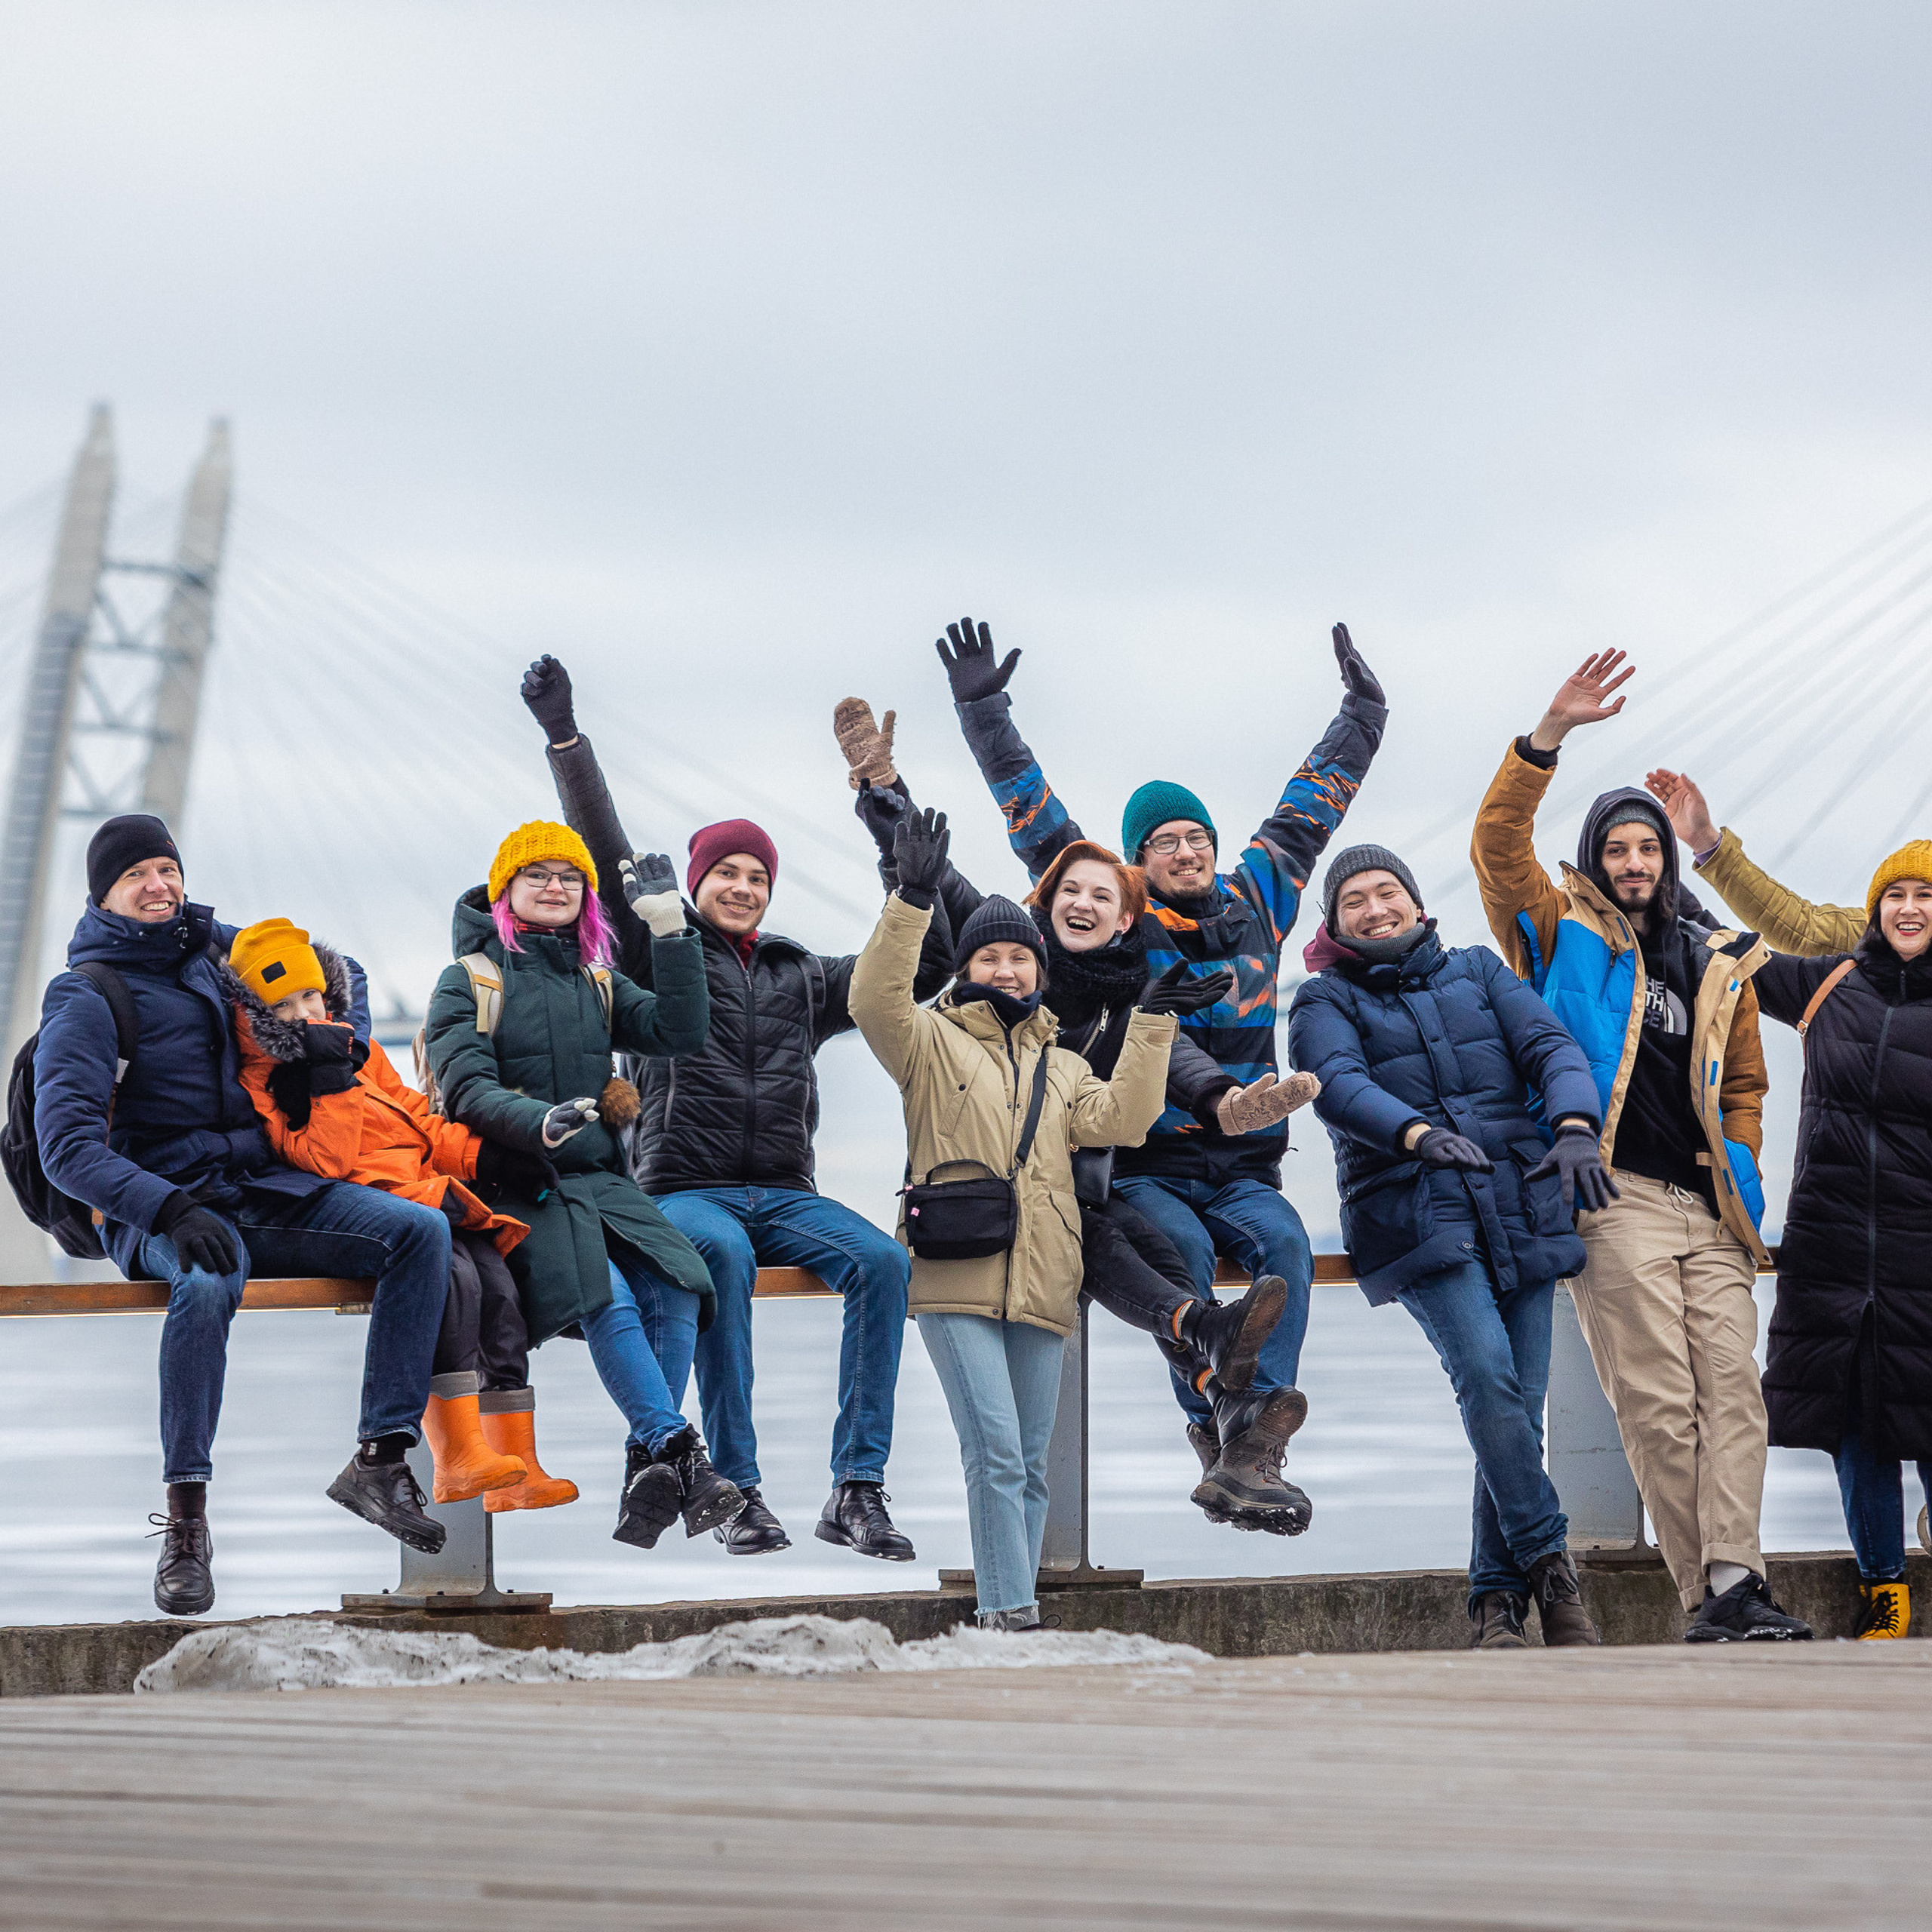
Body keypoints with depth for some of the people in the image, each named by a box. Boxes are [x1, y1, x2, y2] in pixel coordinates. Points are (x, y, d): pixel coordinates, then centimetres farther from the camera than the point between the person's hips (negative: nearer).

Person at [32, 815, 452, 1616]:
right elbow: (66, 1143, -15)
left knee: (420, 1230, -17)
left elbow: (339, 970, 31)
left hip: (268, 1188, 6)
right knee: (207, 1284, -41)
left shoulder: (218, 947, 13)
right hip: (159, 1205, -6)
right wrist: (171, 1210, -28)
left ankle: (380, 1459, -18)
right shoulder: (87, 996, -3)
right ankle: (186, 1525, -34)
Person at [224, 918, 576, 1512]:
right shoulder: (264, 1084, 0)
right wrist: (331, 1077, -18)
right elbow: (326, 1160, -13)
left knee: (498, 1285, -15)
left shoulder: (358, 1051, 22)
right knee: (452, 1274, -32)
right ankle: (457, 1459, -33)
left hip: (430, 1190, 7)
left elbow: (419, 1119, 24)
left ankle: (516, 1469, -12)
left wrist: (485, 1157, 11)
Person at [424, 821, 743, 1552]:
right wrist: (540, 1124, -27)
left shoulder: (598, 984, 20)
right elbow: (465, 1088, -8)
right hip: (514, 1186, -4)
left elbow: (679, 1032, 4)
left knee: (676, 1290, -25)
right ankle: (680, 1455, -32)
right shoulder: (470, 980, 7)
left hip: (601, 1180, 4)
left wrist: (669, 927, -3)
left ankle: (649, 1476, -23)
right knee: (605, 1297, -32)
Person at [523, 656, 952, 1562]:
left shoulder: (803, 978, 21)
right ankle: (737, 1489, -35)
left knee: (881, 1260, -26)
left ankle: (857, 1489, -27)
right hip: (684, 1188, -3)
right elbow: (608, 854, 2)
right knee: (724, 1257, -38)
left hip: (783, 1194, 4)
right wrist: (564, 734, -5)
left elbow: (922, 967, 17)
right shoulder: (662, 951, 12)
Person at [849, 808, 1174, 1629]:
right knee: (996, 1452, -16)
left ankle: (1009, 1615, 10)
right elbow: (875, 1001, -12)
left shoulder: (1062, 1068, 22)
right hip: (955, 1280, -5)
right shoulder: (932, 1041, 8)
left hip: (1040, 1285, 5)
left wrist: (1153, 1026, 2)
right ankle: (1012, 1618, -17)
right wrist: (912, 900, -22)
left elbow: (1119, 1120, 6)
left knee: (1029, 1467, 5)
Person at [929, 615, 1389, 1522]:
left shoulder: (1256, 902, 12)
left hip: (1242, 1165, 3)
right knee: (1184, 1248, -32)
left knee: (1284, 1243, -27)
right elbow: (1038, 821, 2)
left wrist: (1361, 714, 27)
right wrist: (984, 714, -2)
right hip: (1146, 1166, -3)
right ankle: (1214, 1427, -27)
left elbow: (1308, 807, 22)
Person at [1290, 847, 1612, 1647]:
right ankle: (1548, 1561, -16)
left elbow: (1550, 1045, 5)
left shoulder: (1478, 971, 19)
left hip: (1523, 1213, 3)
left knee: (1520, 1408, -3)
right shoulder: (1326, 1001, 10)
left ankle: (1496, 1601, 3)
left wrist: (1575, 1126, -17)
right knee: (1486, 1373, -24)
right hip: (1416, 1216, -3)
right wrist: (1417, 1133, -31)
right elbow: (1338, 1085, -11)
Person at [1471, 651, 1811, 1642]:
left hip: (1709, 1207, 4)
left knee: (1731, 1384, -10)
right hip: (1616, 1197, -4)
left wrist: (1740, 1173, 11)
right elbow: (1498, 841, -4)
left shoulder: (1720, 966, 22)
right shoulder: (1566, 934, 11)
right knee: (1659, 1401, -10)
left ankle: (1734, 1578, -18)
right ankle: (1709, 1594, -10)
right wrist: (1550, 735, -14)